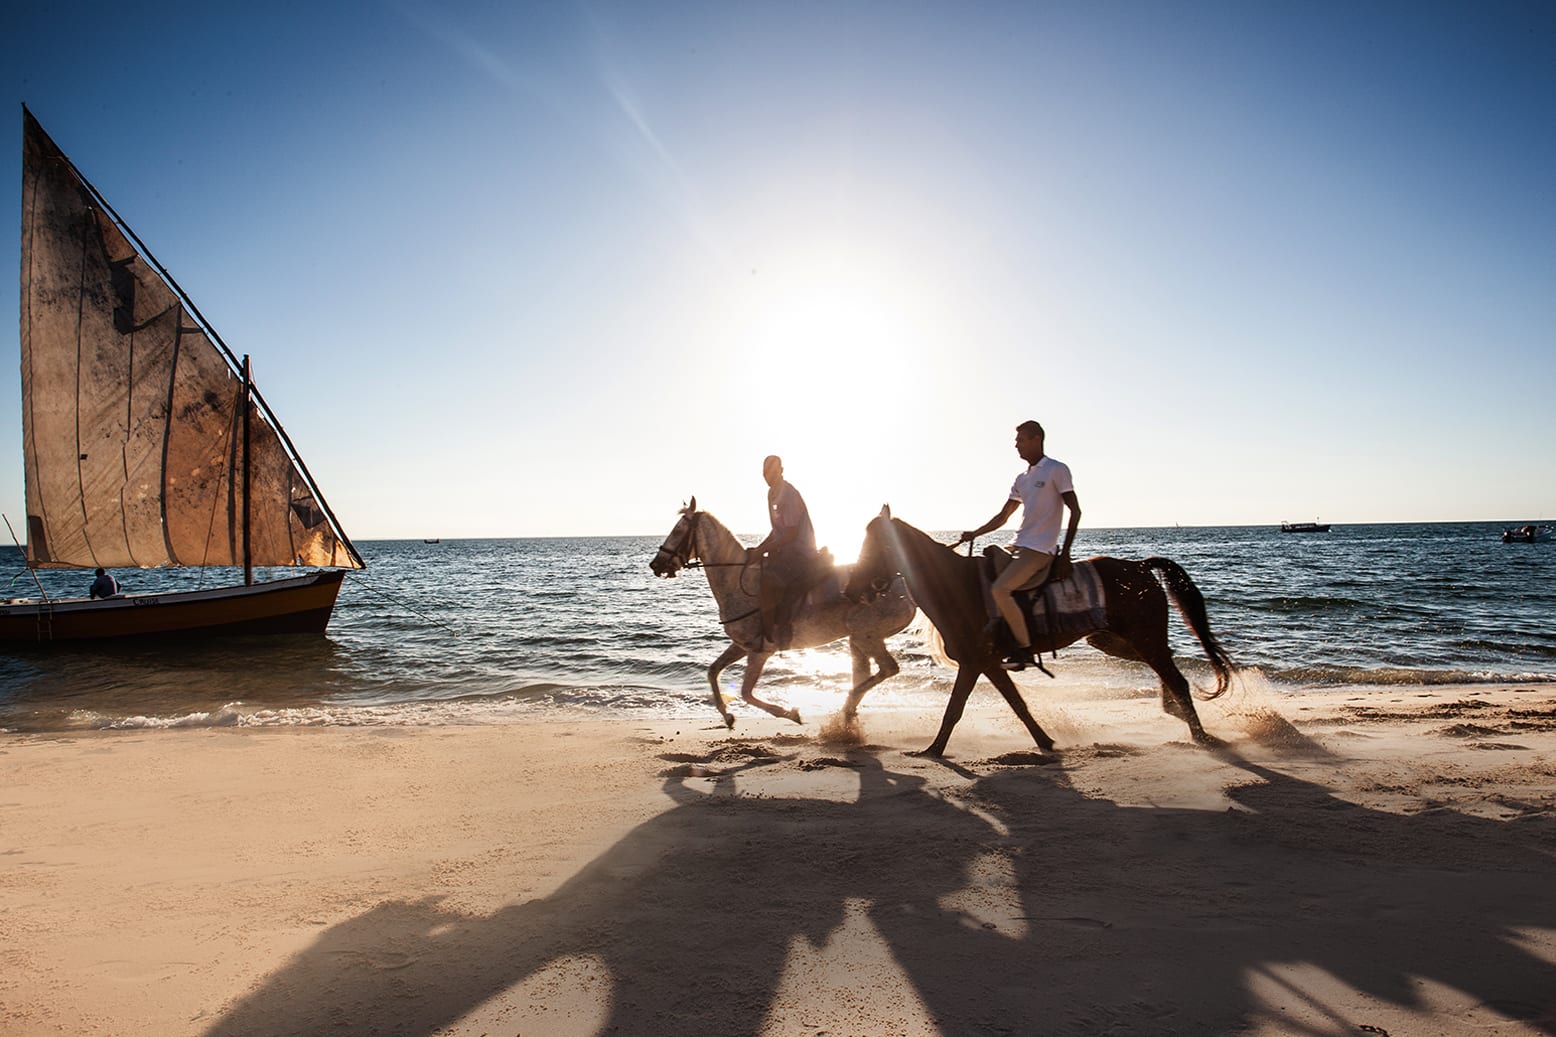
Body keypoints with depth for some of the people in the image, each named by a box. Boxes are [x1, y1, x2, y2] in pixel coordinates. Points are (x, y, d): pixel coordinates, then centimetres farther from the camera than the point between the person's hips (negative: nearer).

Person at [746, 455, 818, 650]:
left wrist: (762, 551, -19)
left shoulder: (789, 495, -16)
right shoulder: (772, 493, 14)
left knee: (767, 581, -28)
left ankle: (768, 634, -17)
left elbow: (791, 533, -21)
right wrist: (758, 549, 11)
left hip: (800, 553, -10)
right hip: (785, 551, 10)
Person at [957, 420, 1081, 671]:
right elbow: (1002, 518, 20)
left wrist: (1065, 550, -12)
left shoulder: (1057, 470, -5)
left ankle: (1025, 650, -14)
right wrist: (974, 534, 9)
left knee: (999, 589, -24)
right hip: (1020, 546, 9)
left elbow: (1075, 511, -7)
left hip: (1040, 548, -9)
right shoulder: (1022, 479, 17)